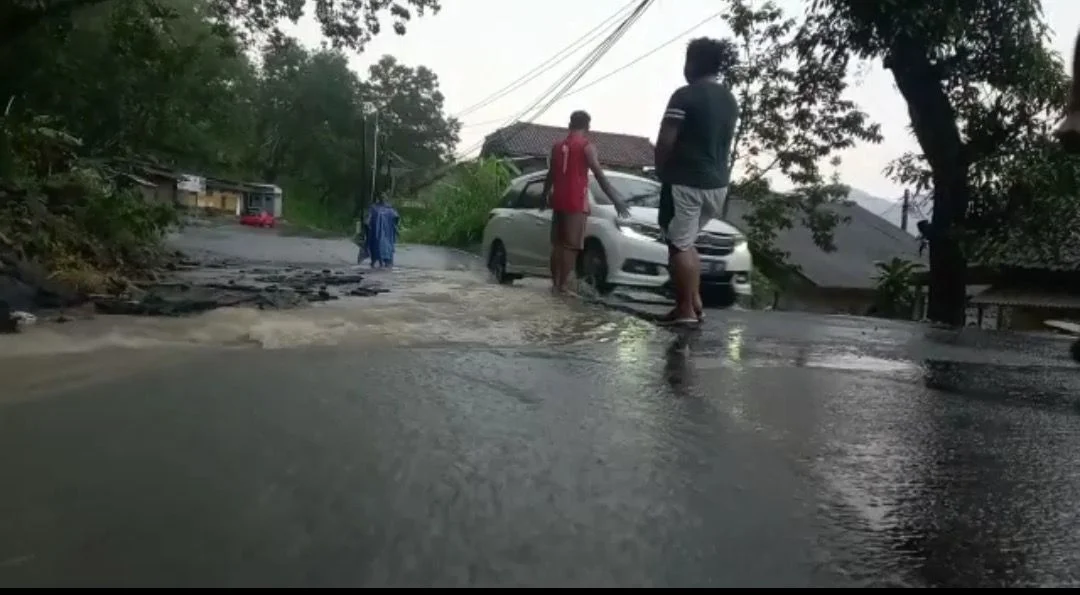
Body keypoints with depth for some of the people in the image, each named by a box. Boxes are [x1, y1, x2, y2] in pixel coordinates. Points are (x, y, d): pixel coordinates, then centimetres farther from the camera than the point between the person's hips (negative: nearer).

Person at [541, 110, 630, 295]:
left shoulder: (557, 146, 14)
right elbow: (599, 175, -12)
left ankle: (555, 283, 12)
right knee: (571, 245, -5)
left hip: (558, 201, 6)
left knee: (558, 244, 12)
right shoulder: (587, 146, -4)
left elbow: (550, 175, 22)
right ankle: (563, 285, -8)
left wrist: (545, 196, 36)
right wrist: (616, 200, -12)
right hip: (576, 203, -6)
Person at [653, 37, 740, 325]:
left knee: (679, 246, 1)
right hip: (717, 183, 8)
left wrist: (662, 172, 0)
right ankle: (695, 302, 18)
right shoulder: (730, 100, 13)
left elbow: (665, 142, -14)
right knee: (686, 243, 20)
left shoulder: (685, 96, -12)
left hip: (685, 181, -8)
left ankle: (685, 310, 3)